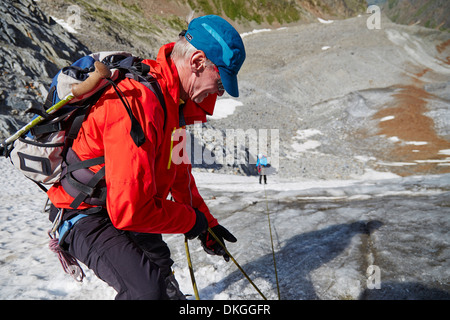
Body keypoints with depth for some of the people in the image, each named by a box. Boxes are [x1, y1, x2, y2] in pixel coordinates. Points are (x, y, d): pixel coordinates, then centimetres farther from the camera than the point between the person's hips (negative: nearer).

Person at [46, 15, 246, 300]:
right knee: (149, 290, -25)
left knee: (161, 270, 26)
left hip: (121, 209, 9)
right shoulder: (138, 102, -34)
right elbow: (130, 210, -36)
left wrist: (207, 223, 13)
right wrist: (191, 220, -18)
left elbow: (179, 169, 10)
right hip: (85, 214, -9)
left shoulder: (175, 99, -2)